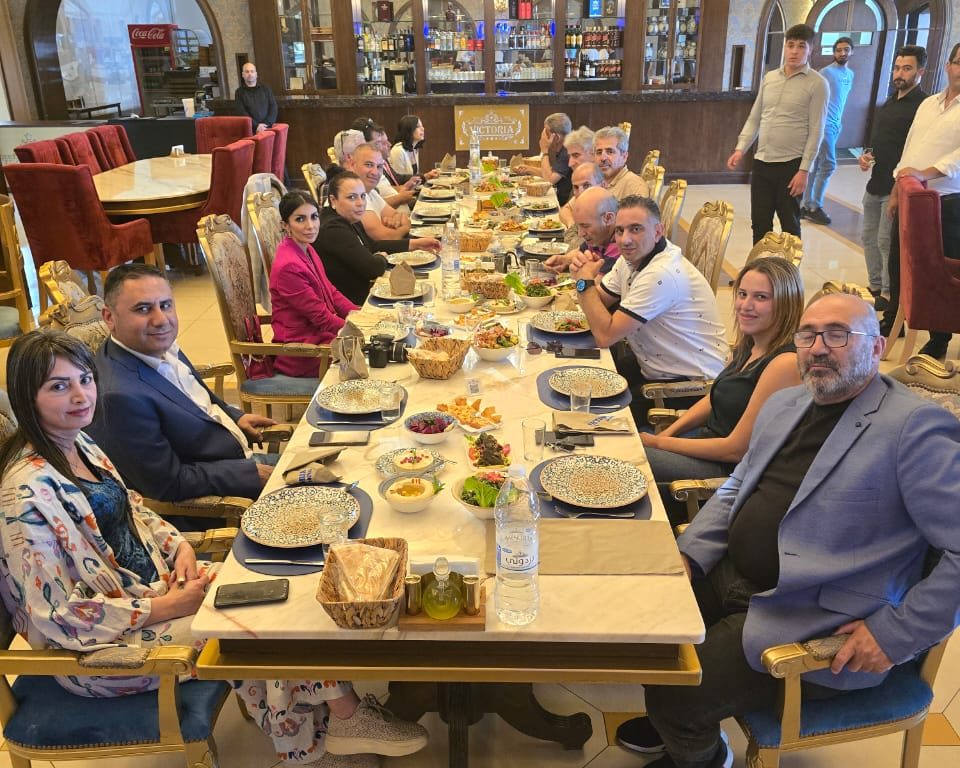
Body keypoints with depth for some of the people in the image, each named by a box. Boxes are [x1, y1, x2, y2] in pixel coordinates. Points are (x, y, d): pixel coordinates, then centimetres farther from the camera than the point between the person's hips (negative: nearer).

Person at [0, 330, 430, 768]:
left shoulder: (79, 445, 0)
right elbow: (56, 617, -24)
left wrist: (178, 545, -4)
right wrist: (165, 609, -20)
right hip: (100, 647, -8)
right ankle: (345, 715, 12)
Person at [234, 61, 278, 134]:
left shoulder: (266, 89, 17)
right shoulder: (239, 92, 12)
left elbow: (273, 107, 8)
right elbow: (241, 113, 1)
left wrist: (266, 124, -7)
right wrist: (256, 126, -12)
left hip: (267, 128, 1)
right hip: (251, 130, -1)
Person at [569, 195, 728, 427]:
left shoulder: (661, 274, -29)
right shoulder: (632, 258, 0)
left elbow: (605, 336, -28)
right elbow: (598, 301, 8)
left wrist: (585, 281, -20)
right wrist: (583, 276, -13)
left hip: (692, 383, -9)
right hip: (653, 365, 9)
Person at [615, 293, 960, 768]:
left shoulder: (915, 427, -17)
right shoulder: (783, 404, 9)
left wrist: (897, 634, -19)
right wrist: (690, 553, 4)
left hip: (811, 621, -8)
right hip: (730, 577, 8)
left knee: (676, 695, -14)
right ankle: (678, 724, 34)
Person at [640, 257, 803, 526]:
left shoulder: (786, 363, -24)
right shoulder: (748, 345, 3)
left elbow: (736, 449, -21)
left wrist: (658, 443, -13)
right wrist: (666, 434, 1)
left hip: (731, 470, -8)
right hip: (709, 438, 8)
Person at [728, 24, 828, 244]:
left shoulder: (817, 84, -5)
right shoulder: (769, 77, 10)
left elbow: (815, 131, -9)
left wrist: (804, 170, -14)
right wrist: (740, 148, 2)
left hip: (791, 164, -5)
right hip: (762, 161, 5)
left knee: (789, 224, 3)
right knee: (760, 222, 9)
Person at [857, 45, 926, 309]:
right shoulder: (888, 104, 17)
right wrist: (866, 156, 6)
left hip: (898, 188, -9)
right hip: (875, 185, 9)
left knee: (887, 241, -5)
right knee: (869, 237, 15)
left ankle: (888, 293, 7)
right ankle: (875, 285, 28)